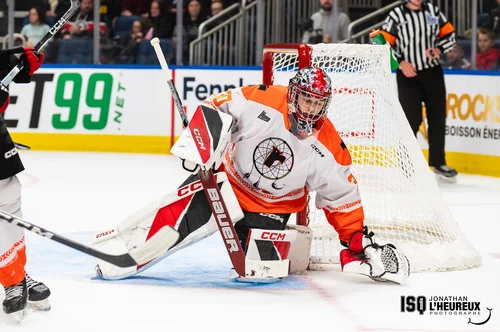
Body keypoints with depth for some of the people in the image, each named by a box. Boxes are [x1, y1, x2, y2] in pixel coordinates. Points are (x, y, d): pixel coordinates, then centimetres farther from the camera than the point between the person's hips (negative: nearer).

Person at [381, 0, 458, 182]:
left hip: (433, 73, 4)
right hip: (408, 75, -4)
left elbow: (449, 34, 10)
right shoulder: (396, 15, -7)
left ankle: (438, 163, 19)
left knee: (438, 117, 7)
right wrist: (401, 62, -18)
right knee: (412, 119, -7)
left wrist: (439, 49, -8)